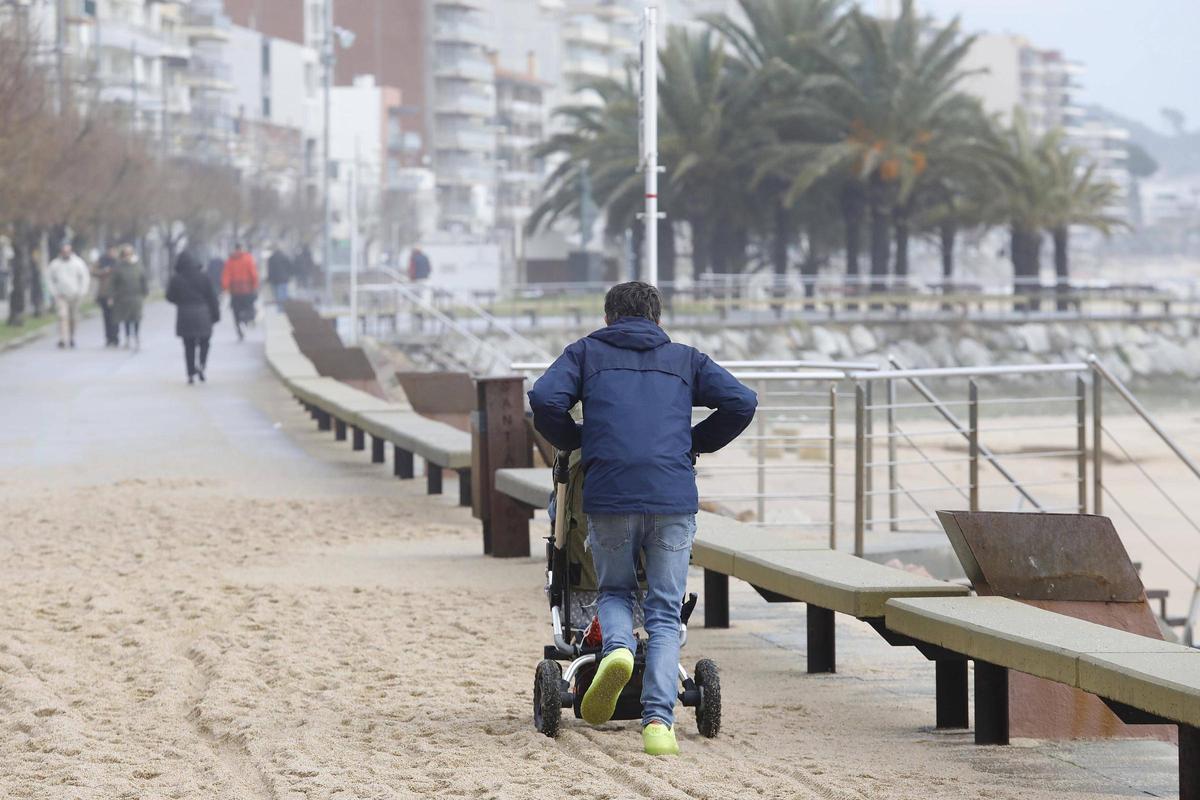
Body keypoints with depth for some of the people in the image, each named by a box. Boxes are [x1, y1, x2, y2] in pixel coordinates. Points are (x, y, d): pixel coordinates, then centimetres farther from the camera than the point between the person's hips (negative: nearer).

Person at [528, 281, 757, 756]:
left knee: (615, 591, 22)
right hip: (673, 497, 0)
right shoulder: (684, 359, 21)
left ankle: (617, 648, -11)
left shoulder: (587, 353, 17)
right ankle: (658, 720, -9)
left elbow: (545, 399, 1)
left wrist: (573, 442, 19)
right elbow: (741, 402, 9)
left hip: (608, 495, 0)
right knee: (664, 614, 6)